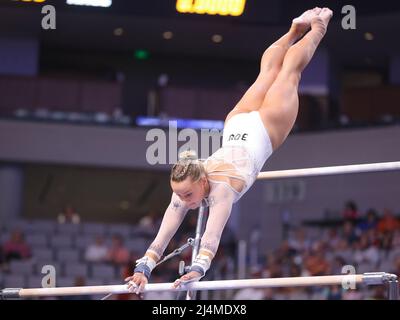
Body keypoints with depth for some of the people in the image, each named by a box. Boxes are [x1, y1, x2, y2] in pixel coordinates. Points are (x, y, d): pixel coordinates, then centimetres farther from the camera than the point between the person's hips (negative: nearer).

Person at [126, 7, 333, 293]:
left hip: (266, 128, -3)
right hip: (237, 126, 3)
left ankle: (317, 26, 41)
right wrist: (144, 267, -42)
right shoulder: (185, 186, -27)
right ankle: (297, 28, 49)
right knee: (268, 71, 27)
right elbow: (164, 232, -31)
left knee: (289, 72, 20)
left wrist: (199, 268, -65)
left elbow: (213, 232, -53)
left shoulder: (222, 186, -41)